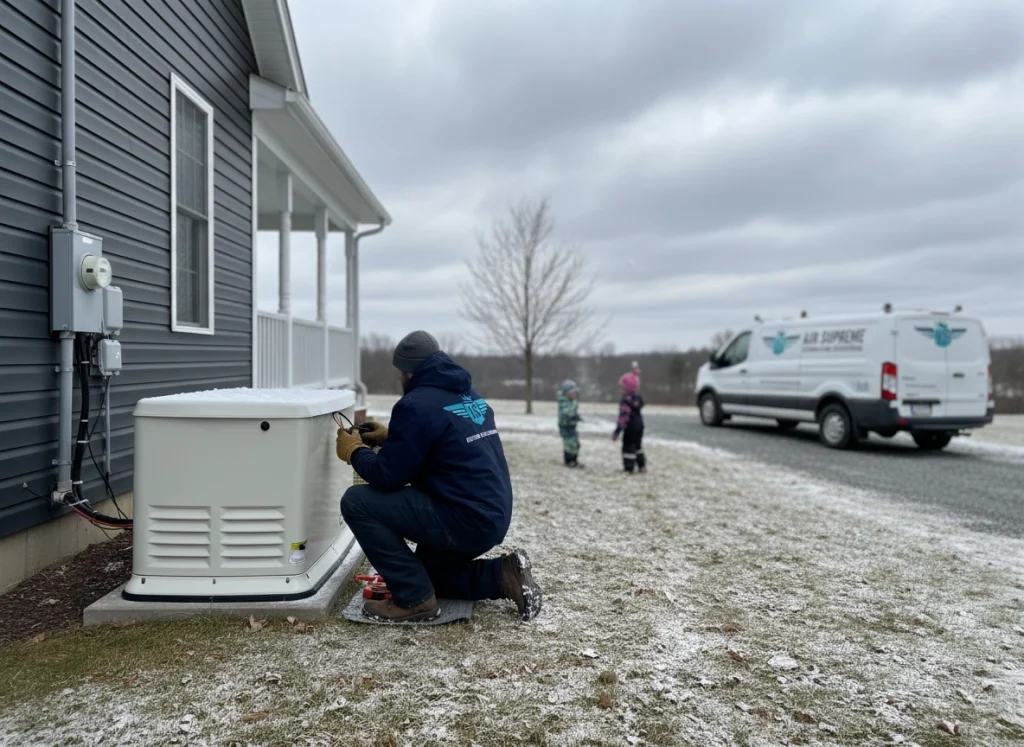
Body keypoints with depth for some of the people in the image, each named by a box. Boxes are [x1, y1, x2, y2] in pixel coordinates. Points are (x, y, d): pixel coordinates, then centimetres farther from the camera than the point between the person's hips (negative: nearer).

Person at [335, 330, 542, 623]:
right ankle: (503, 575, 13)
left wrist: (355, 451, 5)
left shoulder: (417, 404, -15)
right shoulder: (469, 395, 13)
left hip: (464, 521, -10)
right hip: (491, 518, 10)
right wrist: (390, 437, 27)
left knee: (356, 501, -8)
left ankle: (414, 599, -4)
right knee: (425, 575, 30)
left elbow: (387, 476, -14)